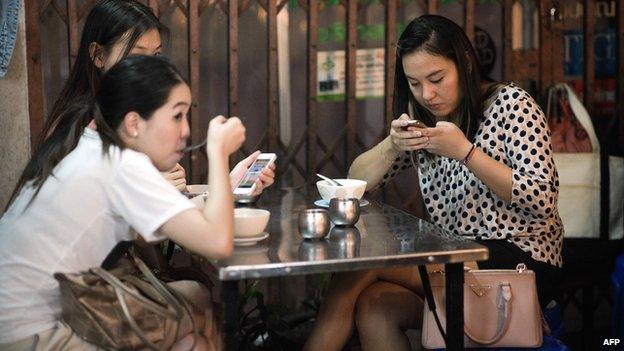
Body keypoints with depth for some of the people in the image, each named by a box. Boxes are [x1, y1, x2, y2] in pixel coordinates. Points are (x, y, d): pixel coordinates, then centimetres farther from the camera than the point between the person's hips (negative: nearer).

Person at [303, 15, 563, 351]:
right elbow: (357, 182, 9)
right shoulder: (421, 119, 11)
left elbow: (542, 200, -14)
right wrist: (392, 145, -11)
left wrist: (465, 152, -21)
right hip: (457, 259, 6)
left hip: (521, 262, -6)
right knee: (373, 308, -24)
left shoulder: (509, 103, -5)